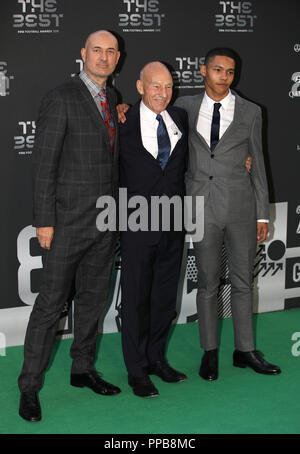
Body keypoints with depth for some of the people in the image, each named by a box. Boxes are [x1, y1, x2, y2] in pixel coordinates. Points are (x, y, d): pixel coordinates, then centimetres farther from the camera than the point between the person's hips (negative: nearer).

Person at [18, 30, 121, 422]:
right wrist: (44, 222, -16)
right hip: (69, 220, -7)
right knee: (52, 301, -3)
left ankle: (83, 370, 29)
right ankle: (30, 387, 7)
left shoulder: (114, 100, 12)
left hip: (106, 221, 7)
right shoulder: (60, 99, -10)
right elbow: (44, 164, -13)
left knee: (93, 298, 14)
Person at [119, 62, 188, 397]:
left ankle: (156, 357, 32)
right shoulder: (124, 122, -8)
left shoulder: (180, 118, 6)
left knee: (165, 294, 15)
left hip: (174, 222, 5)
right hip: (138, 224, -5)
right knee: (136, 297, 4)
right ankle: (137, 369, 17)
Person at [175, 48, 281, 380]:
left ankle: (244, 351, 20)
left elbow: (257, 165, 6)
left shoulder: (250, 112, 4)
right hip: (202, 207, 0)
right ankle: (210, 352, 19)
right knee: (207, 283, 7)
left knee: (242, 281, 7)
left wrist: (262, 214, 4)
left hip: (240, 206, 0)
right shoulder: (186, 107, 6)